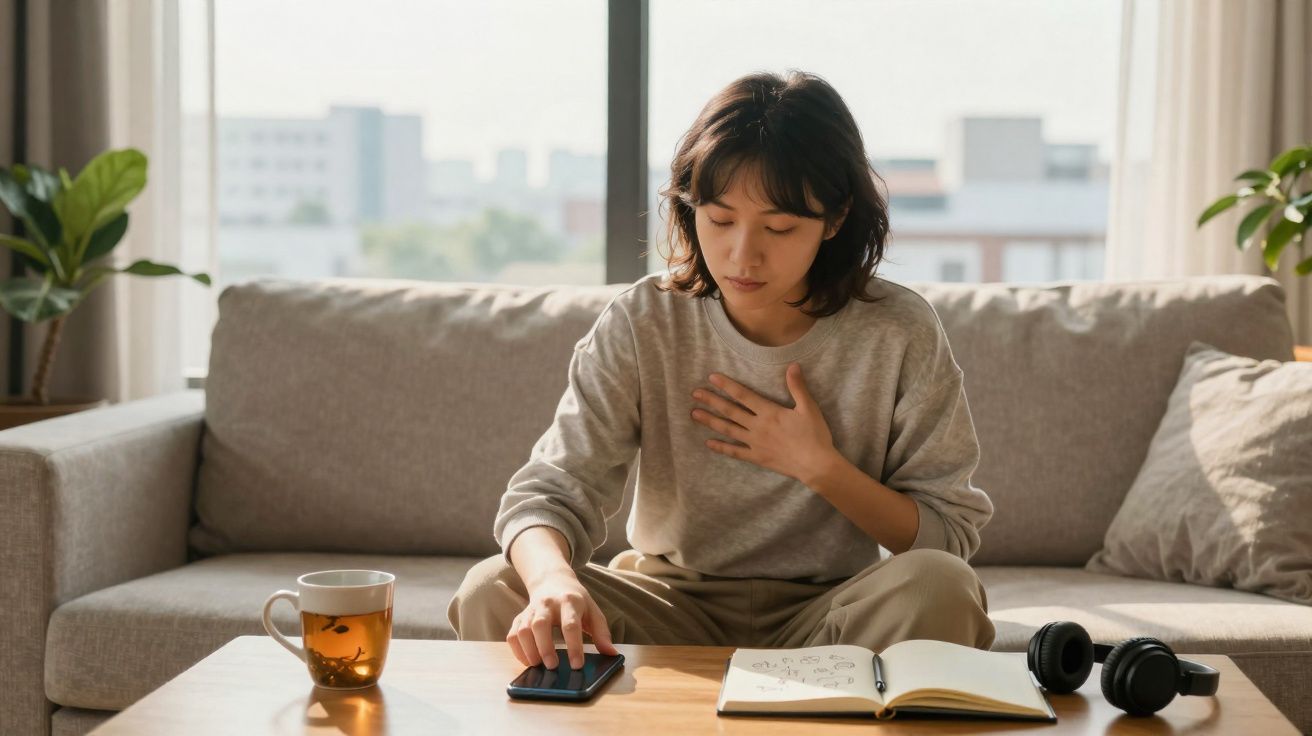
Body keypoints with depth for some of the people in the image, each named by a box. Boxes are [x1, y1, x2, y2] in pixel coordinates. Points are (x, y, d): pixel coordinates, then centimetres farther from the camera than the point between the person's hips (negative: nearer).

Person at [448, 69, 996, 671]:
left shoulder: (900, 334, -9)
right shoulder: (641, 324, -8)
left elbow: (950, 537, -4)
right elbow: (550, 491, -16)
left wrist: (819, 465, -17)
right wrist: (555, 581, -40)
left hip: (830, 614, 0)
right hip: (675, 609, 1)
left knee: (939, 586, -33)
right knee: (492, 591, -24)